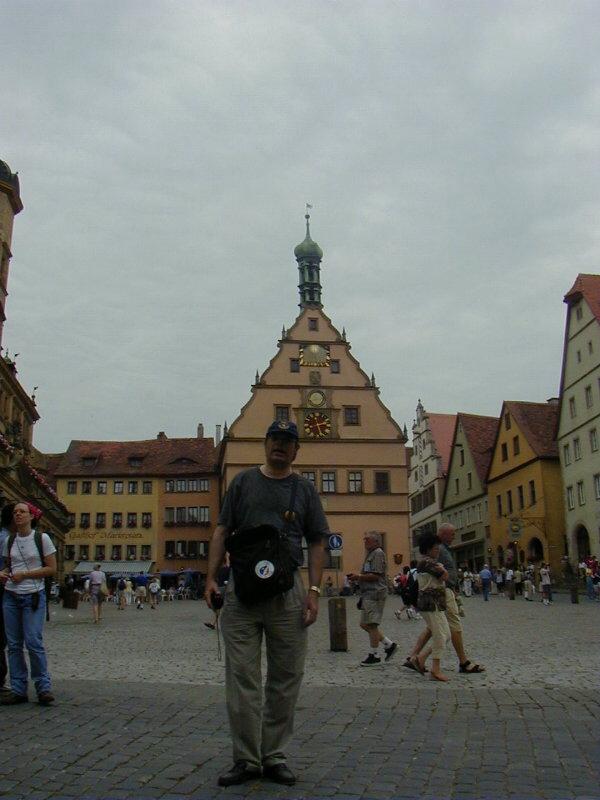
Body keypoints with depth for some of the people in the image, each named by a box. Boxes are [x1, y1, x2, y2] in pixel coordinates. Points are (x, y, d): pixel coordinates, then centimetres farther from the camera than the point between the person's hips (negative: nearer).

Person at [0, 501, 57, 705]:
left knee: (33, 642, -10)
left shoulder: (42, 539, -5)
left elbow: (52, 569, -5)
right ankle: (18, 690, 11)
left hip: (33, 596, -4)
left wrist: (24, 575, -12)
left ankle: (44, 688, 2)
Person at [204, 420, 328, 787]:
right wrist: (211, 578, -2)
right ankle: (246, 759, 12)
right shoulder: (243, 481, 10)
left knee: (286, 679, 6)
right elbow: (223, 532, 9)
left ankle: (274, 756, 19)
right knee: (241, 678, 1)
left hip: (288, 591, 1)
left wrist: (314, 590, -3)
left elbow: (317, 543, 8)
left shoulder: (305, 489, 10)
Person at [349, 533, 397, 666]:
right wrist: (358, 577, 13)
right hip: (368, 594, 11)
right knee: (365, 624, 11)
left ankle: (374, 655, 3)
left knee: (371, 624, -6)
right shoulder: (371, 554, 21)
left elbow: (375, 576, -18)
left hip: (375, 594, -11)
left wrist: (359, 577, -13)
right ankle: (389, 645, 18)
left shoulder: (378, 554, -11)